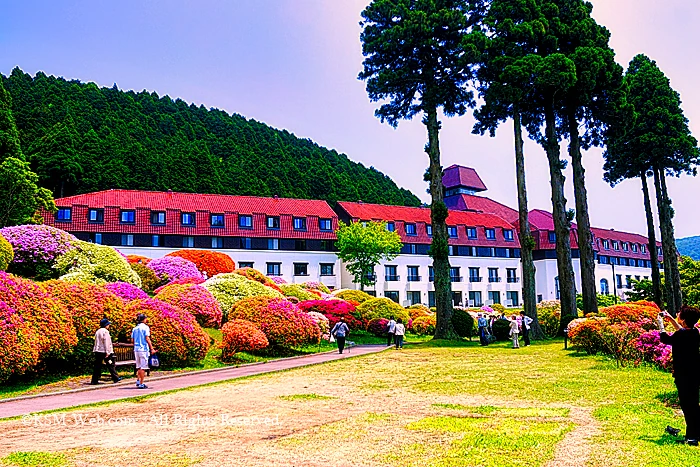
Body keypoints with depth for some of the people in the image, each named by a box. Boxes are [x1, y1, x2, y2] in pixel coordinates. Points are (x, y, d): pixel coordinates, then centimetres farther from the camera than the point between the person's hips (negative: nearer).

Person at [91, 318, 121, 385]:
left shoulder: (98, 331, 15)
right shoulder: (105, 331, -9)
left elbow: (97, 342, 19)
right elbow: (106, 342, -15)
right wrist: (107, 352, -17)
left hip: (98, 351, 7)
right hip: (104, 351, -7)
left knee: (97, 366, 5)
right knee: (110, 365, 3)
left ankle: (94, 380, 0)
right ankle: (116, 378, 8)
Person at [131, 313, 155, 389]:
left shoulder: (134, 328, 10)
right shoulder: (145, 327, -7)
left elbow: (132, 339, 9)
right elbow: (147, 338, -11)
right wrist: (152, 348, -9)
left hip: (136, 349, 6)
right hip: (144, 349, -6)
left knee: (138, 366, 18)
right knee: (143, 367, -2)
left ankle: (138, 381, 17)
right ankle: (141, 384, -2)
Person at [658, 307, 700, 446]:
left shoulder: (681, 335, -22)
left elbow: (665, 339, -4)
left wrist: (660, 324, 9)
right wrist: (671, 319, 26)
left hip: (684, 376, -8)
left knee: (688, 404, -2)